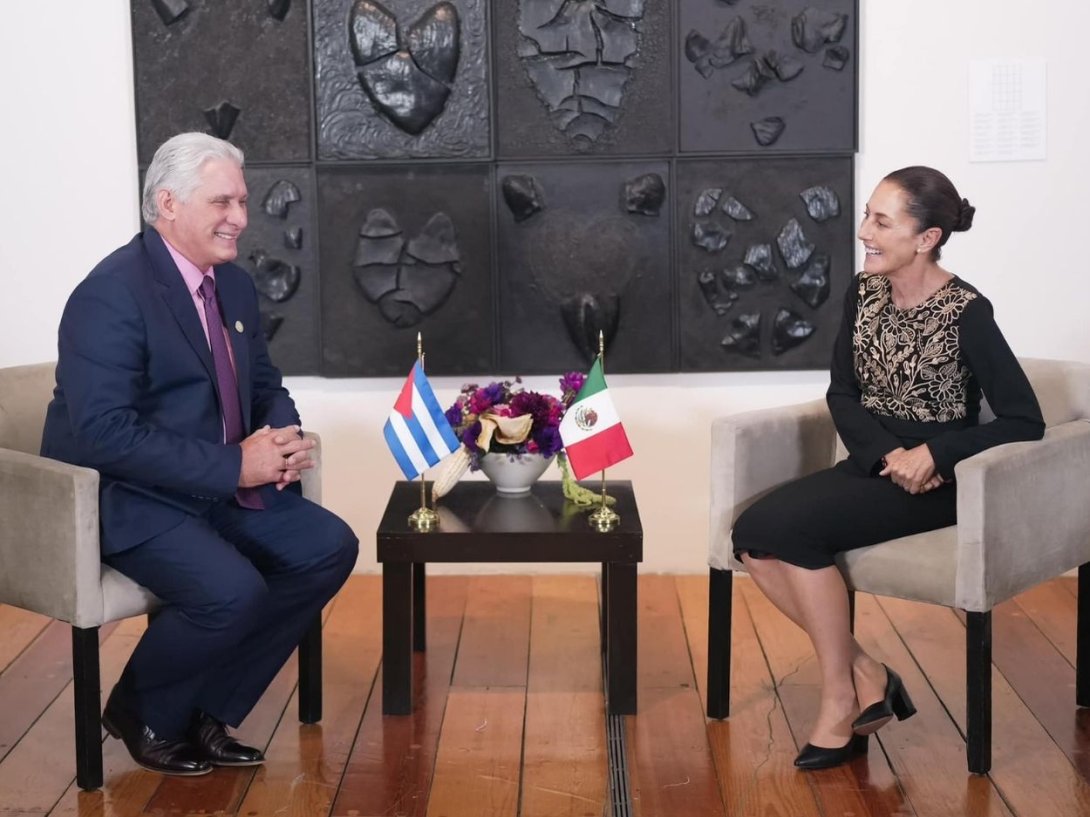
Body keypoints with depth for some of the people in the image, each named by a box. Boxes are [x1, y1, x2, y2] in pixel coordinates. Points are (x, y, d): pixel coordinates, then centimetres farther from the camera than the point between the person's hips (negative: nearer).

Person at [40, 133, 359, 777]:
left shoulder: (234, 285, 9)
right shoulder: (111, 294, -19)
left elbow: (266, 385, 18)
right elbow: (104, 433, -27)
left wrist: (281, 440, -7)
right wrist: (234, 465, -27)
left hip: (223, 488, 9)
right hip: (125, 499, -8)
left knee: (330, 548, -8)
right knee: (232, 591, -29)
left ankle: (207, 710, 4)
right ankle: (143, 713, 3)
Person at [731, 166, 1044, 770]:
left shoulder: (966, 313, -15)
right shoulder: (864, 292, 4)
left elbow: (1024, 422, -17)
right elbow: (842, 393, 5)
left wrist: (931, 456, -24)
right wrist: (887, 454, -14)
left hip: (933, 482, -7)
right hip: (871, 465, 7)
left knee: (792, 528, -26)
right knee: (751, 535, -16)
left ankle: (841, 699, -11)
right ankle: (864, 675, -8)